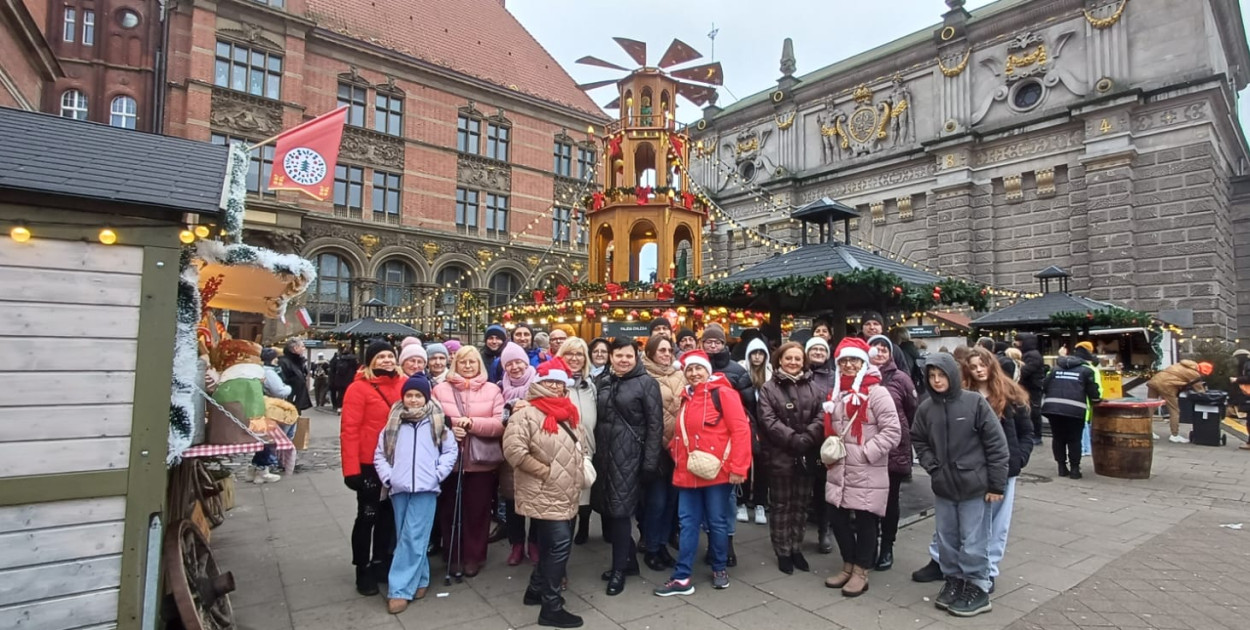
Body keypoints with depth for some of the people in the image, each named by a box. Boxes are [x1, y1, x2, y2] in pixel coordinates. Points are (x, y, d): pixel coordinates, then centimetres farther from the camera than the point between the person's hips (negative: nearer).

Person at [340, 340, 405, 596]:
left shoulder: (403, 385, 2)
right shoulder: (359, 388, -12)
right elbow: (349, 430, -15)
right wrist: (351, 468, -18)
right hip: (369, 464, -5)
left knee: (388, 514, 17)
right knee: (367, 516, 7)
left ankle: (381, 563, 34)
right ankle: (363, 570, 24)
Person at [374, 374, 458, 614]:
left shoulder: (437, 422, 3)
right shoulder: (393, 423, 9)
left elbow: (451, 450, 6)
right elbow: (379, 454, 11)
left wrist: (437, 474, -4)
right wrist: (387, 477, -1)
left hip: (425, 489, -3)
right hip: (399, 488, 3)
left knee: (413, 538, -5)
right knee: (404, 538, 9)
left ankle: (400, 590, 2)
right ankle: (419, 581, 24)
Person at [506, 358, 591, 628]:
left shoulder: (569, 413, 13)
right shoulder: (526, 415, -13)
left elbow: (582, 444, 25)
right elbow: (514, 450, -23)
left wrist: (582, 465, 8)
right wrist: (546, 472, -18)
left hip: (566, 494, 8)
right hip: (544, 495, -8)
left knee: (551, 545, 17)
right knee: (560, 545, -8)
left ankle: (536, 590, 36)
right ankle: (551, 607, 5)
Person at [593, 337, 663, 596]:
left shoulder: (646, 383, -6)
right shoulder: (603, 382, 11)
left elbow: (655, 424, -9)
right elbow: (596, 418, 15)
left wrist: (650, 462, -14)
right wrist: (592, 451, 9)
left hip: (629, 454, -6)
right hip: (604, 453, 6)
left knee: (620, 508, -3)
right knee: (607, 507, 10)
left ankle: (619, 569, 14)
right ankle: (629, 560, 28)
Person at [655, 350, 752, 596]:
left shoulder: (722, 393, -9)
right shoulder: (686, 398, 12)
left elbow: (741, 430, -14)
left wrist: (738, 467, -16)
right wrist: (675, 451, 5)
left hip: (716, 472, -6)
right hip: (688, 473, 6)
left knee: (717, 522, 9)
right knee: (688, 523, 8)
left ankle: (720, 569, 29)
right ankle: (682, 578, 15)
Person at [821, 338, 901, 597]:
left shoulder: (877, 392, -10)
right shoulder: (836, 393, 12)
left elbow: (892, 431, -14)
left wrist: (866, 452, -17)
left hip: (867, 472, -6)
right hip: (839, 470, 7)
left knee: (864, 522, 5)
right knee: (837, 519, 12)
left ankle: (861, 572, 21)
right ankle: (848, 565, 31)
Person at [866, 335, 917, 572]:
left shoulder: (900, 378, -4)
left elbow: (913, 412, 4)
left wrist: (910, 439, 8)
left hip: (893, 449, -1)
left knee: (890, 500, 13)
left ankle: (887, 548, 29)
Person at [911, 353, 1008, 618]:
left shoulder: (975, 402, -10)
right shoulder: (926, 408, 0)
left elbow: (996, 444, -8)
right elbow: (918, 441, 13)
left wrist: (996, 484, -8)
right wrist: (932, 468, -1)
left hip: (974, 486, -4)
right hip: (942, 487, 4)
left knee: (973, 542, 4)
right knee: (947, 540, 14)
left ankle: (978, 589, 21)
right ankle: (953, 581, 31)